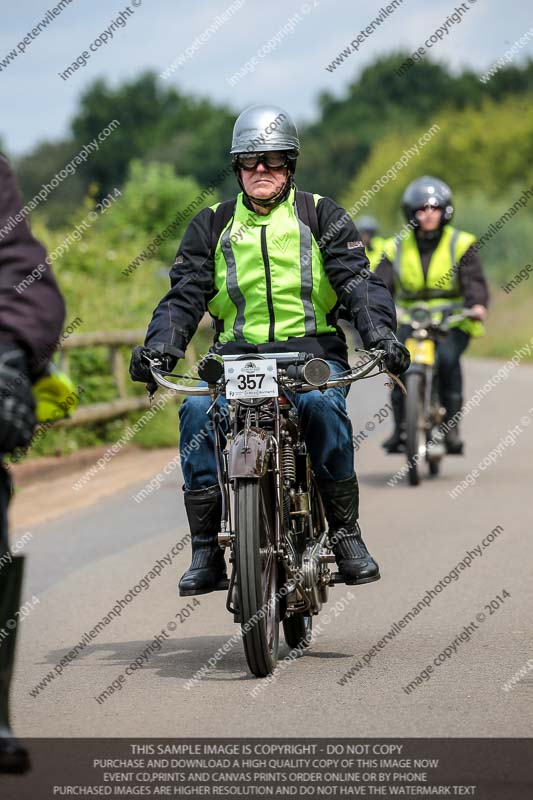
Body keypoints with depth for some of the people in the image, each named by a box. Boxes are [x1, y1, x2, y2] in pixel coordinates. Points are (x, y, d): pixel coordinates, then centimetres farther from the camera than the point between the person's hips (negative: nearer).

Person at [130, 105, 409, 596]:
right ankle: (206, 550, -23)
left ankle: (346, 534, -24)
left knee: (322, 405, -35)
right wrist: (160, 346, -13)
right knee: (197, 412, -28)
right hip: (237, 354, 2)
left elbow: (359, 281, -1)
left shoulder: (321, 216, 10)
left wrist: (381, 335, -20)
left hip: (313, 351, -2)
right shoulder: (211, 225, 15)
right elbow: (184, 295, 7)